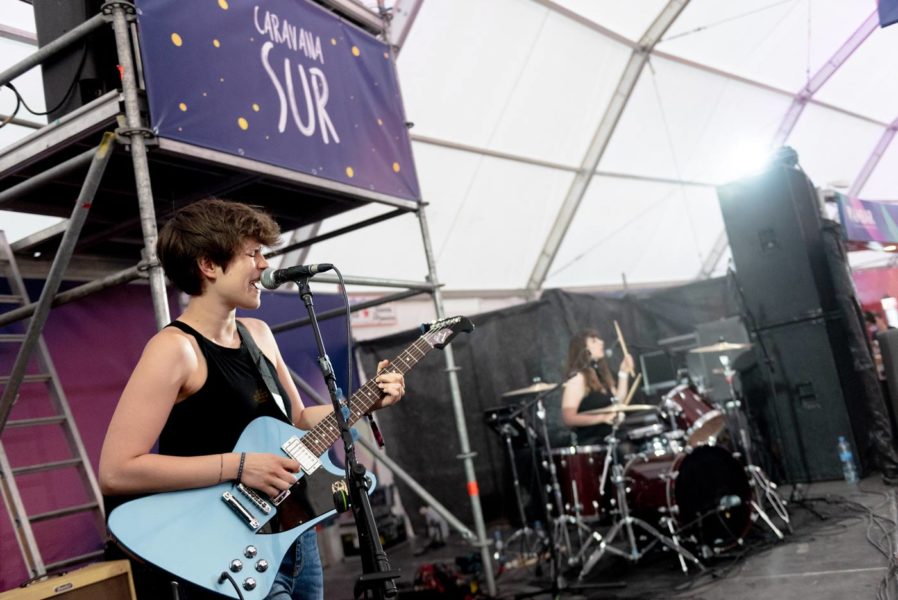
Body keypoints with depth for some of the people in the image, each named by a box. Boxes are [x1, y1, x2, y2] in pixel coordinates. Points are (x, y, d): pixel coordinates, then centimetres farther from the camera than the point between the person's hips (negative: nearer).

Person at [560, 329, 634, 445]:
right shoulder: (577, 378, -9)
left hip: (611, 438, 8)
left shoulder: (600, 373, 16)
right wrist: (602, 418, -25)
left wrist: (624, 373, 13)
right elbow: (568, 418, -17)